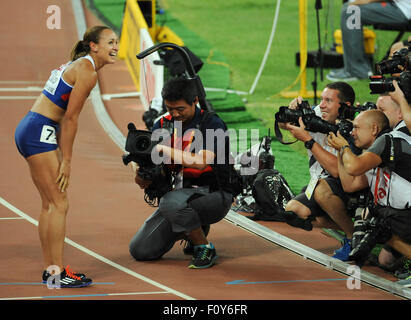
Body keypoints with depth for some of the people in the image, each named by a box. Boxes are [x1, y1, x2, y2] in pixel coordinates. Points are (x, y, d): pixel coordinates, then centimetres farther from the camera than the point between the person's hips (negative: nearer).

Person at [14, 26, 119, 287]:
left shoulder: (78, 65, 17)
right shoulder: (87, 72, -13)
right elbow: (71, 119, -14)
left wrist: (61, 155, 16)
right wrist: (66, 161, -10)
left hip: (30, 131, 10)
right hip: (39, 133, -10)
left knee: (50, 204, 13)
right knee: (59, 204, -9)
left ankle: (50, 269, 17)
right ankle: (58, 273, -9)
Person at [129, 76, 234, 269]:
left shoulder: (211, 123, -11)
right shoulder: (163, 125, 5)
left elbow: (201, 162, -27)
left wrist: (166, 150, -31)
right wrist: (143, 178, -20)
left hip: (214, 196, -6)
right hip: (180, 193, 6)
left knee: (172, 201, -38)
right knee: (140, 251, -3)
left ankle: (205, 249, -14)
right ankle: (188, 231, 22)